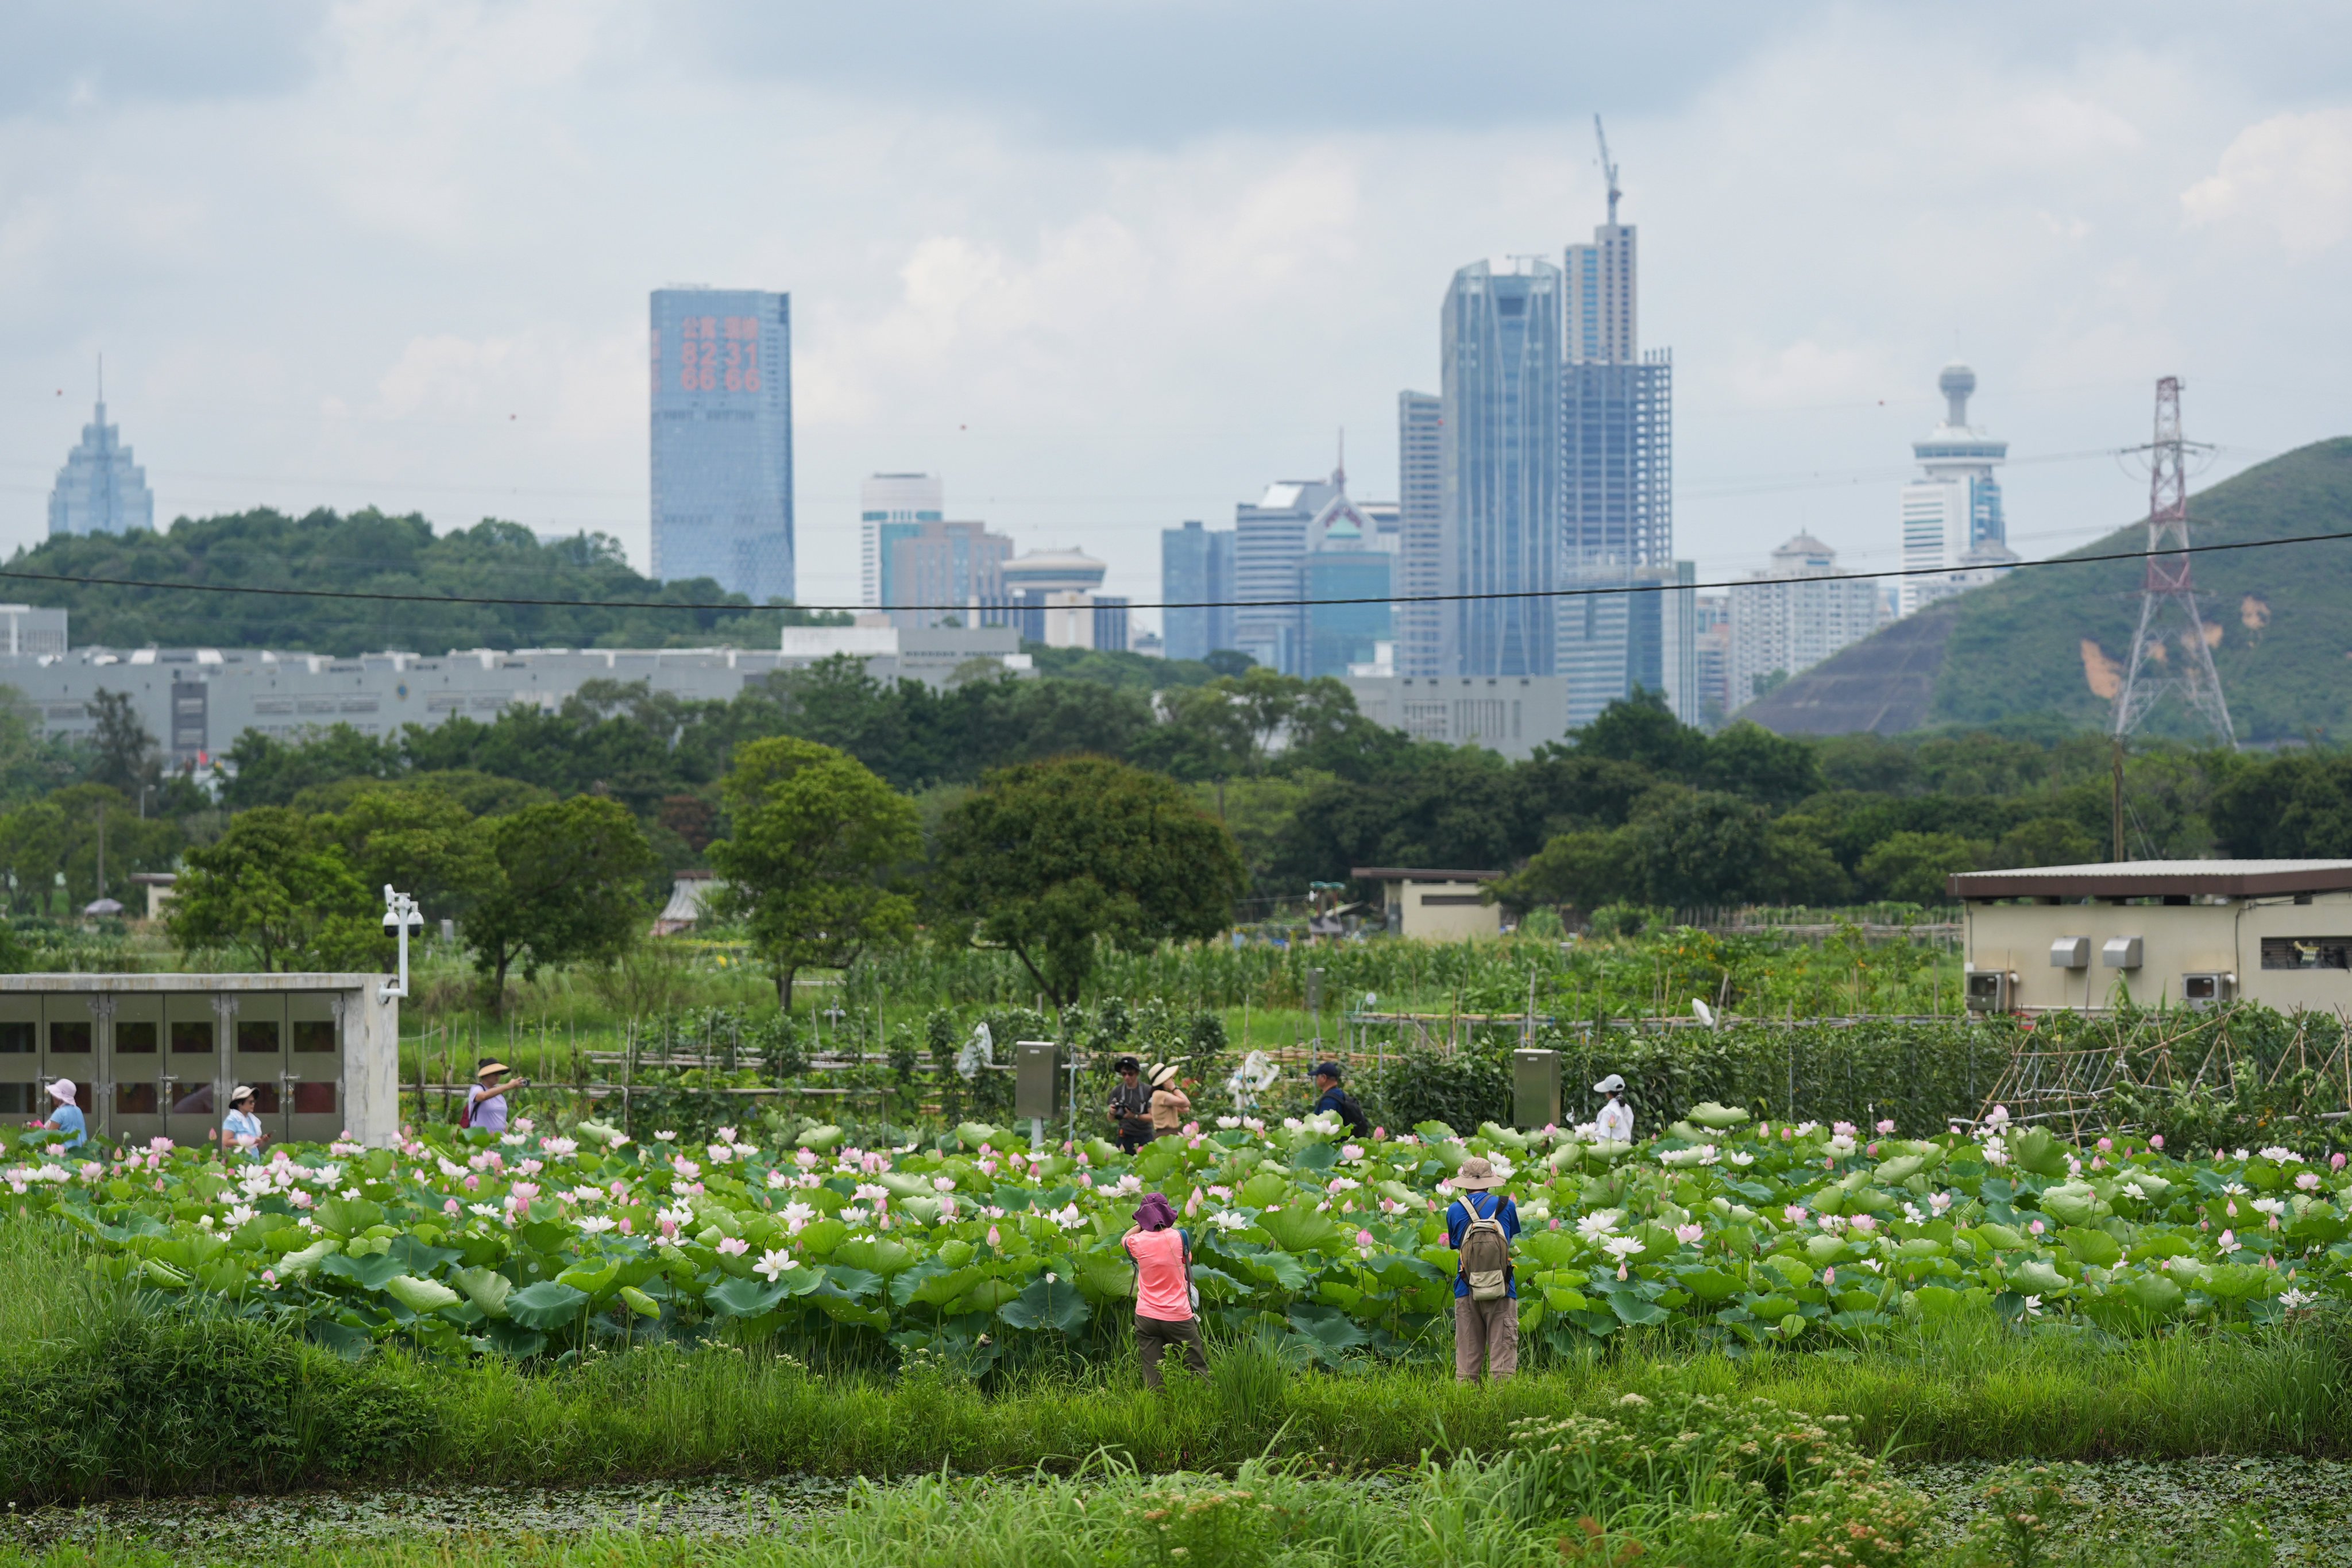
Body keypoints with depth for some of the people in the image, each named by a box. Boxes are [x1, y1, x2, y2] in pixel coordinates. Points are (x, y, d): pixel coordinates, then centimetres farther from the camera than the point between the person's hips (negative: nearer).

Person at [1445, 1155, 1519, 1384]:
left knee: (1467, 1353, 5)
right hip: (1502, 1291, -1)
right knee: (1503, 1349, -2)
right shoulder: (1506, 1206, 0)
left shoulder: (1454, 1210, 1)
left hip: (1466, 1290, 1)